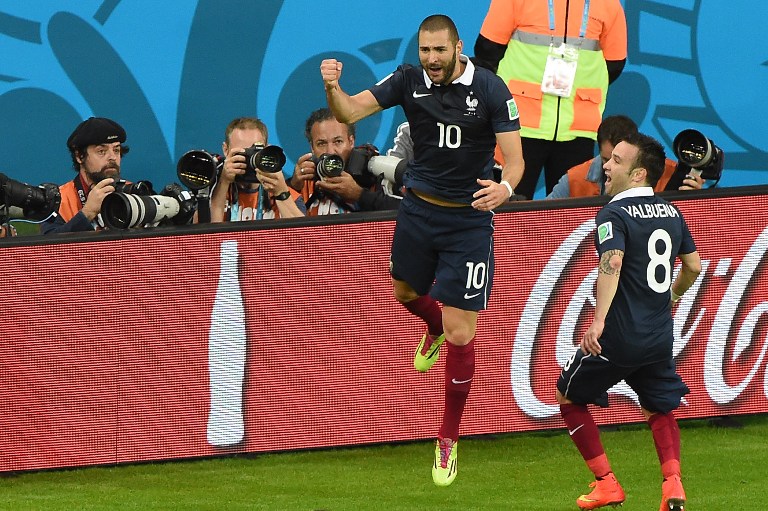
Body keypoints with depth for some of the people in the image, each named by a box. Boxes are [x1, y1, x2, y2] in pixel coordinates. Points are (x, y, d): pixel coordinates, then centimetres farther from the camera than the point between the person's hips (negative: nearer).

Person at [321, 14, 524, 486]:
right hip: (419, 208, 4)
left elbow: (514, 158, -16)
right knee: (406, 290, 26)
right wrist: (333, 88, -38)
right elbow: (349, 112, -15)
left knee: (460, 335, -4)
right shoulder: (410, 81, -8)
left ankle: (449, 441, 11)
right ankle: (435, 330, 64)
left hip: (470, 218, -4)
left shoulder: (490, 89, -17)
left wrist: (504, 187, -39)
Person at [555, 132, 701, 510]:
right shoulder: (671, 213, 9)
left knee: (569, 396, 15)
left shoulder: (613, 215, -12)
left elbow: (612, 263, -29)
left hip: (619, 337, -6)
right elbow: (693, 266, 18)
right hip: (660, 336, 6)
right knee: (660, 409, 22)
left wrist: (599, 320, -35)